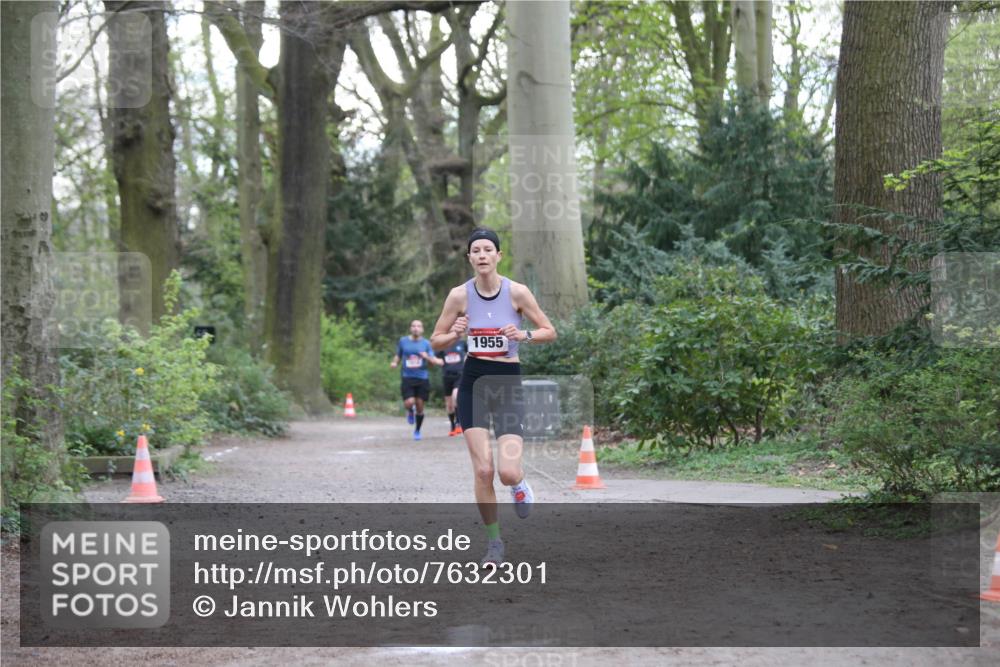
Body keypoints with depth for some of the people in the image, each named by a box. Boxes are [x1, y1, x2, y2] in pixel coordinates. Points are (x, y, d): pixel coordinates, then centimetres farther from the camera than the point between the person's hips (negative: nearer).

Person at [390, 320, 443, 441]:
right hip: (407, 377, 0)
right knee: (409, 403, -19)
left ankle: (417, 431, 22)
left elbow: (434, 360, 1)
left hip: (422, 378, 1)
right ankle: (410, 412, 19)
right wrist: (394, 362, -1)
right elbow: (398, 355, 19)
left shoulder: (426, 343, 4)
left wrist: (427, 357, -19)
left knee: (419, 406, 2)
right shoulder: (403, 341, 6)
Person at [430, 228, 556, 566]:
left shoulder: (517, 292, -7)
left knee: (507, 471, -13)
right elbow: (436, 341, 5)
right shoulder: (459, 295, -3)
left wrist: (523, 335, -17)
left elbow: (550, 332, 2)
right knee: (483, 469, -7)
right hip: (473, 382, 1)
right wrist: (456, 334, -15)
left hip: (508, 381, -1)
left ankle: (520, 482, 27)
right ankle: (494, 542, 10)